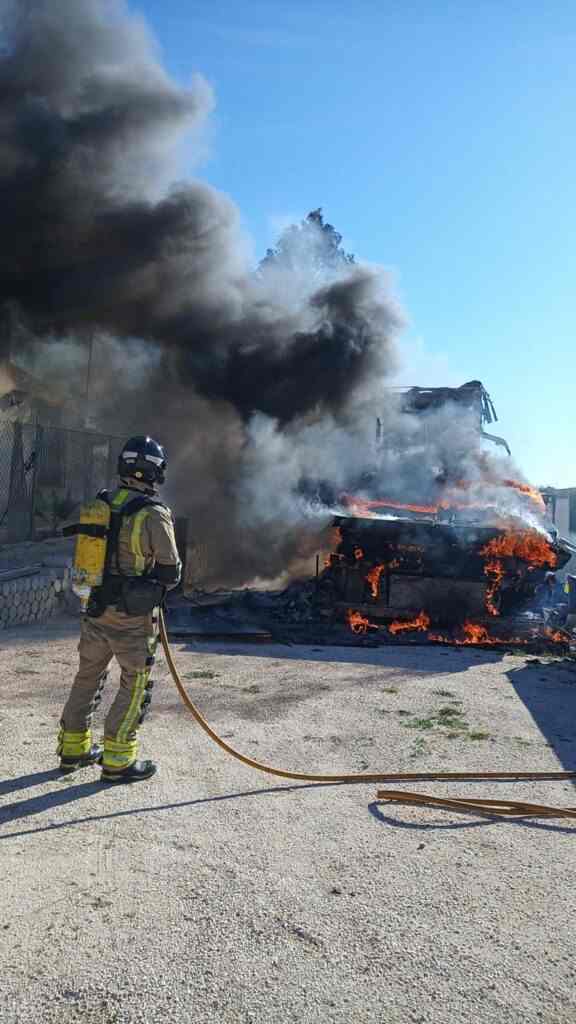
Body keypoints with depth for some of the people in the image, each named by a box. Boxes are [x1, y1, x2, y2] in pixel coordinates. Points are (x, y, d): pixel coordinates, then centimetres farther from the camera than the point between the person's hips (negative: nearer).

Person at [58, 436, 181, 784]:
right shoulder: (154, 514, -17)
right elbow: (170, 573, -11)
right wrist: (155, 588, 9)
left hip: (94, 609, 6)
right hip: (132, 616, -6)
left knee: (88, 677, 20)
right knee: (135, 687, 8)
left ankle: (73, 748, 33)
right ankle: (117, 760, 13)